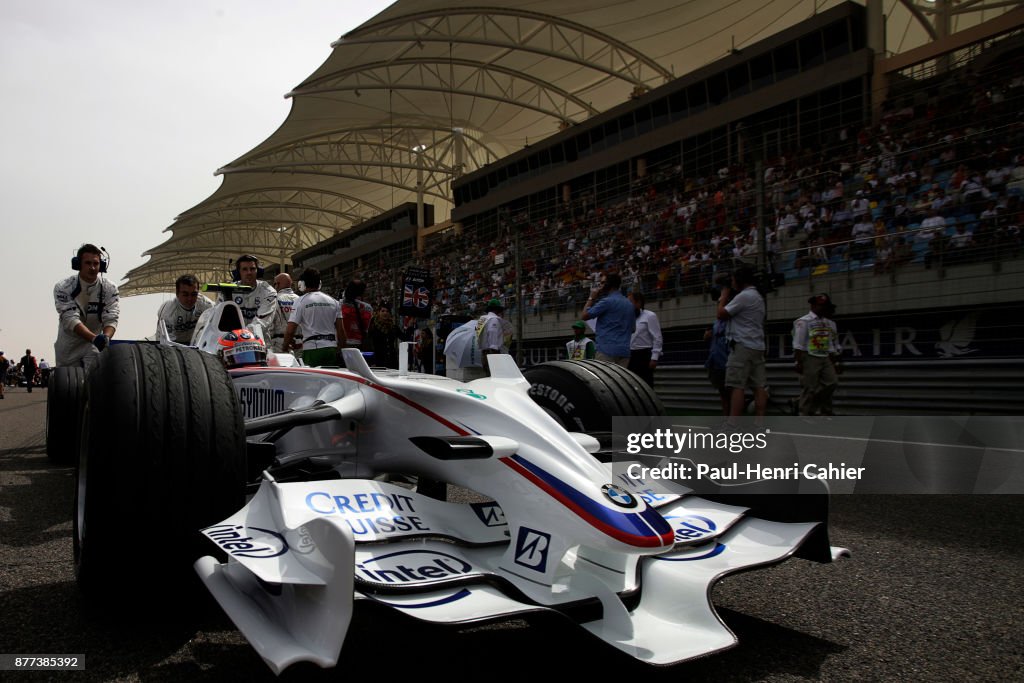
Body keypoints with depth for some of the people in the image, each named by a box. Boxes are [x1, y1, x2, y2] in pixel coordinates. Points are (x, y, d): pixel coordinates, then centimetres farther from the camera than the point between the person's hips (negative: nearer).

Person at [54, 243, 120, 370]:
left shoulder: (109, 288, -10)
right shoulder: (63, 288, -14)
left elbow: (111, 320, -15)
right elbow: (70, 319, -25)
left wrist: (105, 337, -39)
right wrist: (94, 338, -43)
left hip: (94, 347, 0)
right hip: (68, 344, 0)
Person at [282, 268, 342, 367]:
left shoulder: (301, 301, -2)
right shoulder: (333, 301, 10)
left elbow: (290, 330, -6)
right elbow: (340, 329, 8)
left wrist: (285, 346, 9)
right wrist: (339, 347, 18)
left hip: (312, 349, -4)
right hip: (332, 348, 4)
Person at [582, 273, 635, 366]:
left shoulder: (607, 301, -9)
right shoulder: (629, 304, 16)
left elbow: (585, 315, -5)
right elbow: (633, 328, 23)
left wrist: (591, 299, 6)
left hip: (607, 350, -7)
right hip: (625, 351, 8)